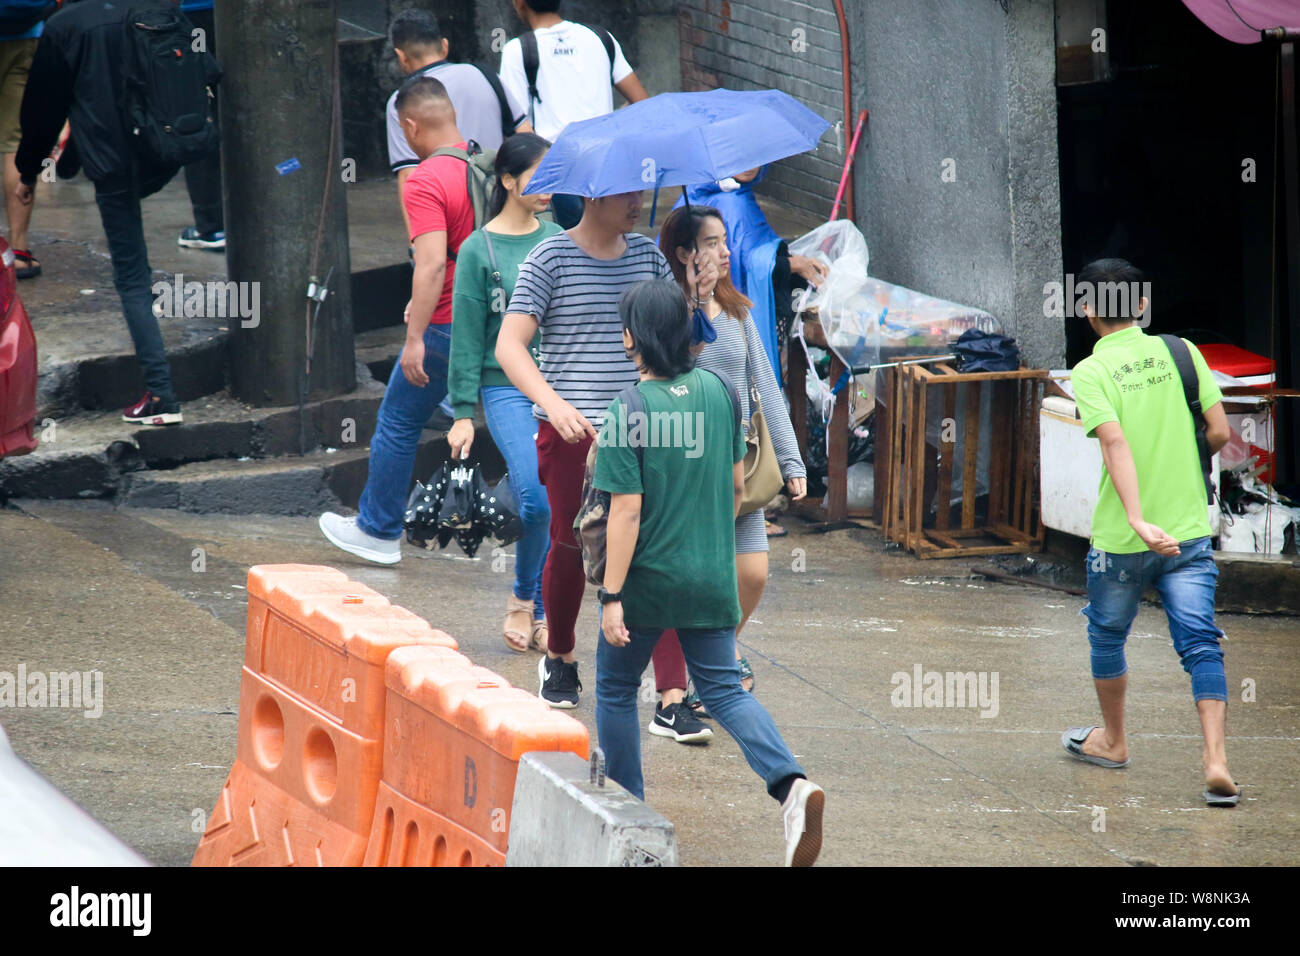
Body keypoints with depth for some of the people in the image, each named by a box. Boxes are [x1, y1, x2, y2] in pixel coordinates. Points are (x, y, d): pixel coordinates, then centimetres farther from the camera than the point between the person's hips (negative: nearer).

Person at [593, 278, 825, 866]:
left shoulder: (628, 412, -17)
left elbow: (626, 513, -18)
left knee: (616, 689, 16)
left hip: (647, 578, -4)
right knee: (724, 688, 8)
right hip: (711, 576, 4)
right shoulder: (718, 392, -2)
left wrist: (612, 597, -14)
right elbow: (737, 484, 8)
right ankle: (790, 784, -15)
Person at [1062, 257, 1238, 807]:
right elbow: (1220, 432, -1)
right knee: (1200, 644, -1)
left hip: (1121, 539, -2)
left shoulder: (1091, 373, -9)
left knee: (1107, 637, 21)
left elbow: (1115, 443, -22)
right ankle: (1216, 759, -17)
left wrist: (1138, 521, -31)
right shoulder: (1181, 353, 1)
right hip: (1189, 531, 2)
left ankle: (1112, 741, 38)